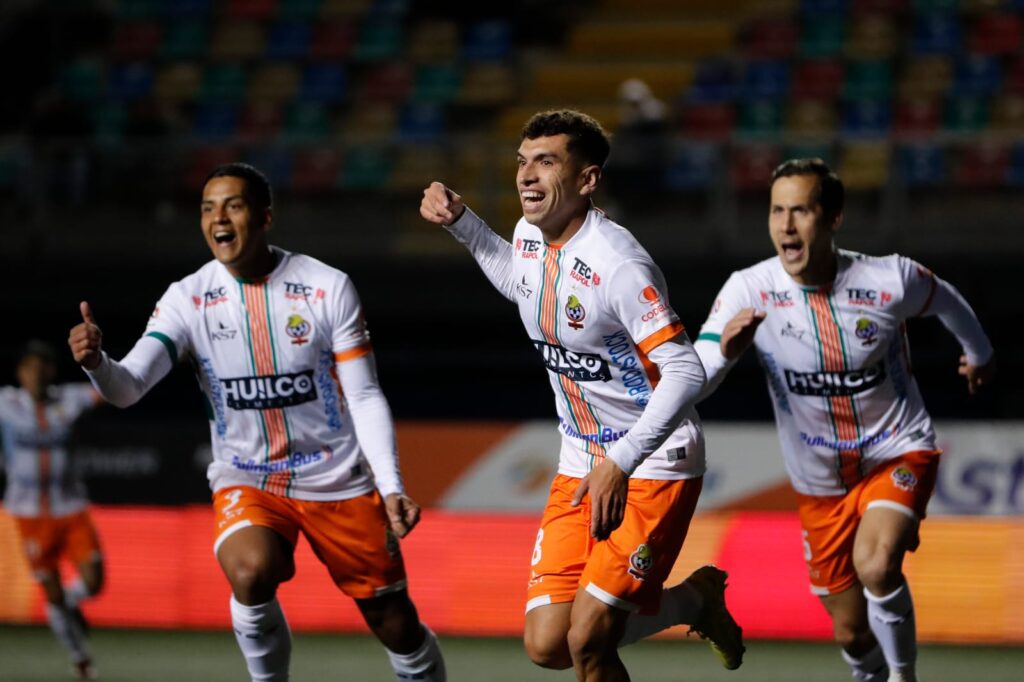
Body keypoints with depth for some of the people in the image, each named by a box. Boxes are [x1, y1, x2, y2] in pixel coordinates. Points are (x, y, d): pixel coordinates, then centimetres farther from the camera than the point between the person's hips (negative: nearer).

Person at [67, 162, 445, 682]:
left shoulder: (328, 288, -10)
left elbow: (364, 397, -7)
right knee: (250, 573, -32)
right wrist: (96, 363, -42)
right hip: (246, 480, 0)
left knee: (396, 625, 3)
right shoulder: (189, 298, -8)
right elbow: (128, 387, -19)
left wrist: (390, 487, -17)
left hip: (337, 479, 0)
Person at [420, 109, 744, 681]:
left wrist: (621, 463, -34)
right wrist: (460, 221, 17)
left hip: (654, 465, -8)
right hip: (581, 463, 8)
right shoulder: (530, 236, 2)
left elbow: (685, 372, -27)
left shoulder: (617, 263, -24)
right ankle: (695, 600, 23)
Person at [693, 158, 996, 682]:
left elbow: (944, 300, 6)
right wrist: (724, 351, -47)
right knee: (852, 634, 9)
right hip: (820, 482, 2)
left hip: (899, 454, -2)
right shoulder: (748, 291, -19)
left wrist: (979, 353, 26)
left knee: (875, 565, -30)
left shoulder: (891, 280, -18)